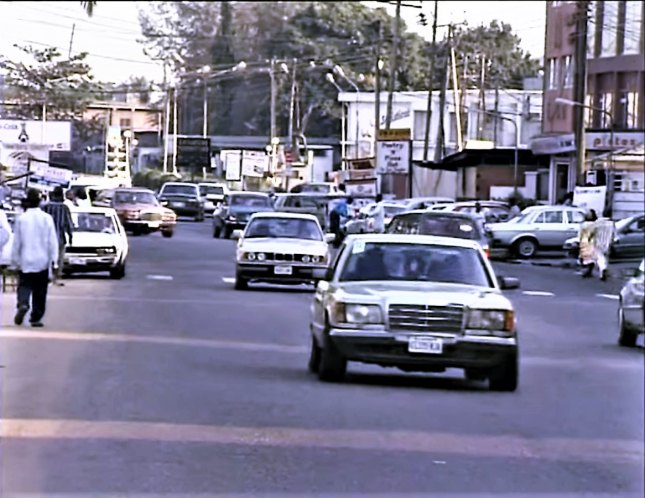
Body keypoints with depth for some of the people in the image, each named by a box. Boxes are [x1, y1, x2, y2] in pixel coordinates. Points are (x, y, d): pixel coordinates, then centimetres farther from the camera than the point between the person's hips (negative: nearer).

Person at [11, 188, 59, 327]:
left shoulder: (21, 219, -5)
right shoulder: (47, 218, -6)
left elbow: (16, 242, -1)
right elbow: (53, 241, -6)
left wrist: (15, 261, 7)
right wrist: (54, 260, -1)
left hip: (25, 261, 0)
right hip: (42, 261, 0)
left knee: (24, 285, 6)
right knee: (40, 291, 9)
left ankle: (23, 304, -22)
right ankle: (36, 318, 10)